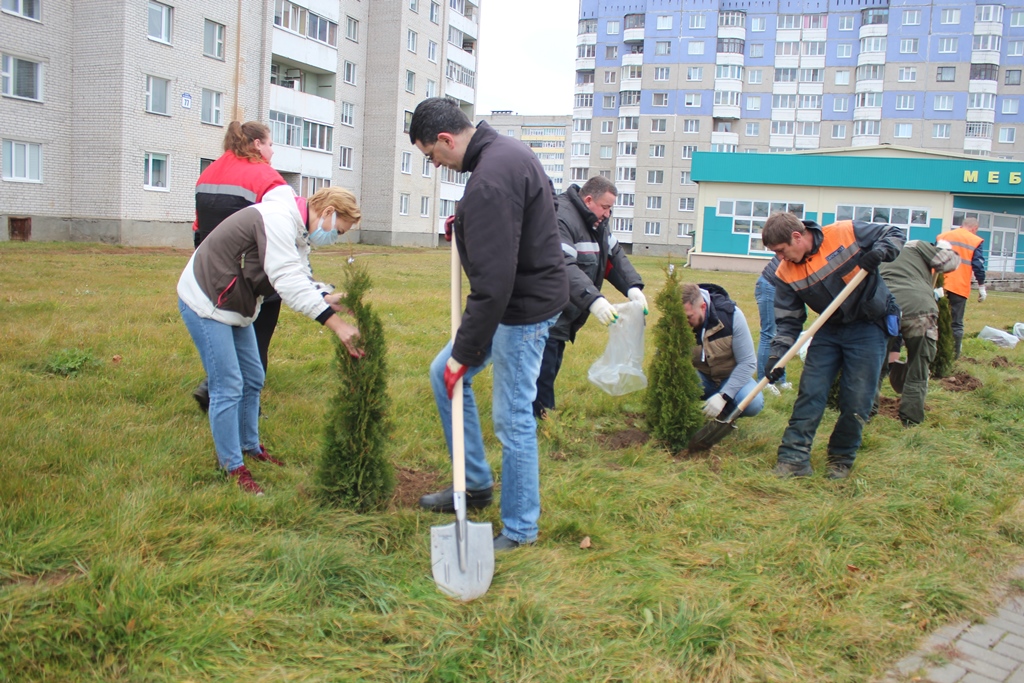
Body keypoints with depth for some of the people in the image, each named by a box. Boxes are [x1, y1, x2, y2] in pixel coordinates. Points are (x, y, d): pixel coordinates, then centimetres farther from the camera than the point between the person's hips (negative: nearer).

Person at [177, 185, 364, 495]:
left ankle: (250, 447, 33)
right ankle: (233, 468, 5)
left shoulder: (296, 230, 7)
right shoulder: (277, 219, -26)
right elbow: (287, 279, -35)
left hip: (234, 305, 10)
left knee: (253, 379, 16)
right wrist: (334, 322, -39)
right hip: (205, 303, -10)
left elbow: (299, 279, 1)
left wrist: (326, 298, -20)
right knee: (228, 387, -7)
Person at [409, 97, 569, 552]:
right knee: (442, 373, 16)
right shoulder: (507, 150, 7)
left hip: (523, 308, -11)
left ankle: (520, 529, 15)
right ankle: (476, 484, 27)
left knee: (512, 417, -2)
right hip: (525, 291, 11)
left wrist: (464, 351, -21)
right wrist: (470, 222, 13)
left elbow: (492, 283, -28)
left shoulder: (490, 181, -25)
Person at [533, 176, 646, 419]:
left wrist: (632, 287, -9)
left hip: (566, 316, 10)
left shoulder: (596, 222, 11)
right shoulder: (561, 219, -23)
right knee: (543, 369, -8)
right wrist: (593, 300, -43)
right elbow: (564, 267, -34)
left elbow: (615, 256, 8)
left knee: (552, 368, 16)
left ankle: (545, 412, 25)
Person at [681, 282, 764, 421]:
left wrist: (723, 396, -31)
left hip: (731, 377, -1)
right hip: (701, 377, 1)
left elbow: (747, 362, -21)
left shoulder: (731, 315, -25)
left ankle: (727, 410, 2)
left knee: (753, 403, -33)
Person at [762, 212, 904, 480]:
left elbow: (893, 234, -3)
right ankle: (794, 457, 1)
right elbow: (787, 320, -4)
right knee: (810, 392, -4)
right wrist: (777, 355, -17)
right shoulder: (786, 273, -7)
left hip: (868, 328, -3)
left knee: (856, 401, -3)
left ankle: (842, 461, 15)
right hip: (829, 329, 3)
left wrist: (879, 252, -25)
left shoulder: (846, 233, -16)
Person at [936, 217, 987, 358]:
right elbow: (978, 266, -3)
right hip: (959, 287, -3)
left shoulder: (942, 236, 12)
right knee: (956, 324, 2)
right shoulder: (975, 241, 1)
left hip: (939, 285, 3)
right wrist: (981, 287, 4)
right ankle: (954, 354, 3)